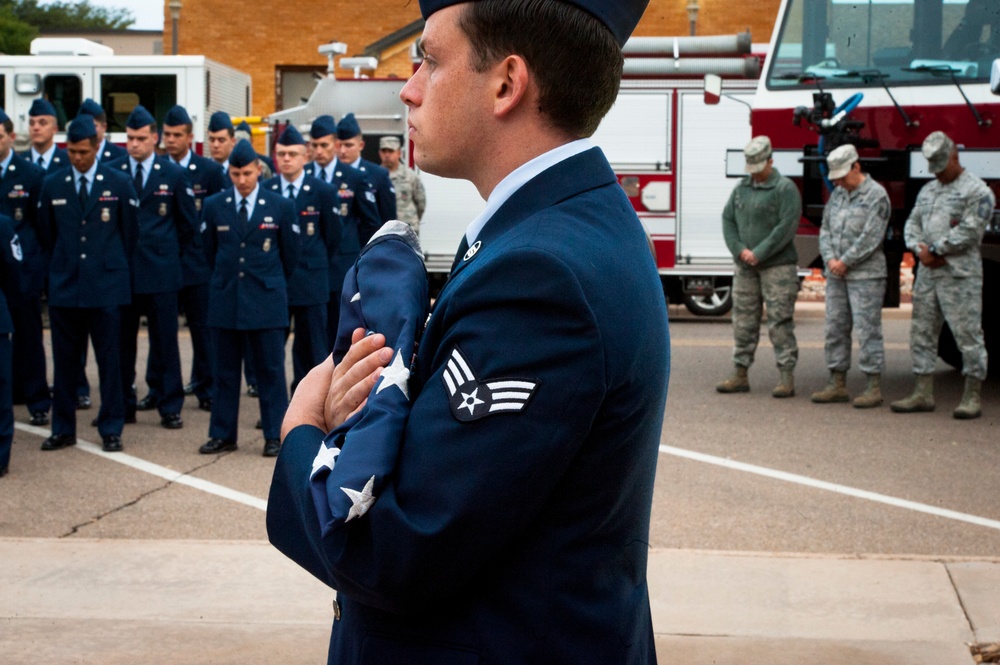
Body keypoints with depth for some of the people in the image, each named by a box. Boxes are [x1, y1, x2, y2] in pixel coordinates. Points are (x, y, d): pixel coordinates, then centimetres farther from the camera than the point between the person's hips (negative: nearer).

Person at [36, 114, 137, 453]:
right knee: (64, 360, 5)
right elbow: (47, 234, 16)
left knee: (109, 359, 1)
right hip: (64, 286, 2)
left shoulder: (119, 184, 1)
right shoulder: (52, 186, 6)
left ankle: (111, 429, 10)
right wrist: (63, 266, 14)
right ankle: (63, 429, 14)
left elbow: (130, 231, 8)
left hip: (105, 286, -2)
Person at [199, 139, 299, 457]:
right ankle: (223, 434, 15)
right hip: (225, 299, 2)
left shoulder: (281, 206, 0)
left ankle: (274, 436, 9)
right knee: (225, 370, 7)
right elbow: (209, 252, 14)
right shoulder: (213, 206, 4)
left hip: (267, 300, -2)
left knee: (271, 369, 2)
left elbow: (290, 254, 8)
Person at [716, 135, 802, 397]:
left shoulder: (785, 188, -5)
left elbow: (787, 226, -14)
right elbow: (728, 219, 10)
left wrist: (759, 253, -15)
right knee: (743, 320, 8)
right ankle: (740, 374, 13)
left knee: (780, 321, -6)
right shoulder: (741, 188, 14)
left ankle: (787, 377, -4)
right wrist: (739, 250, -6)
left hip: (777, 266, -6)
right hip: (745, 267, 6)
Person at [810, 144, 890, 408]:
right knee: (835, 329, 8)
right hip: (837, 276, 7)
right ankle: (837, 384, 15)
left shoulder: (876, 195, -8)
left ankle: (874, 388, -2)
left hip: (866, 275, -7)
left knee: (867, 330, -6)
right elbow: (826, 229, 13)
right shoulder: (837, 194, 15)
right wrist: (830, 259, -4)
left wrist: (844, 262, -12)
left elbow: (871, 238, -15)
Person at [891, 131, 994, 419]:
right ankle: (923, 393, 13)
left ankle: (972, 397, 2)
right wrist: (920, 250, -5)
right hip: (927, 274, 7)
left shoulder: (976, 191, -5)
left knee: (968, 335, -4)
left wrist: (935, 249, -11)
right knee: (921, 333, 7)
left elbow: (969, 232, -14)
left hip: (960, 275, -7)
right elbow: (912, 224, 15)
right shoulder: (927, 190, 19)